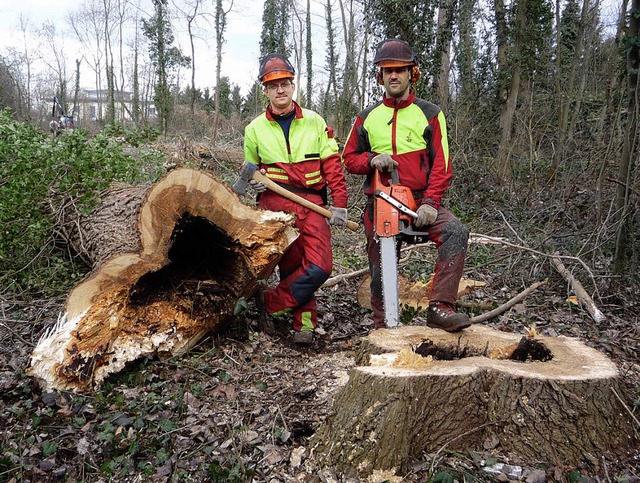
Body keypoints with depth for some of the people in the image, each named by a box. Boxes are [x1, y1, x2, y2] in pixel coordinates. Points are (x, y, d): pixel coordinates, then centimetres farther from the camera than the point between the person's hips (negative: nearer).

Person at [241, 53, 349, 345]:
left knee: (320, 267, -15)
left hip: (312, 203, 1)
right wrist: (255, 182, 1)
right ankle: (304, 321, 10)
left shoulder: (315, 122, 11)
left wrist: (339, 204, -3)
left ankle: (271, 303, 0)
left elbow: (332, 165, 7)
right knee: (292, 266, -7)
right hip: (274, 202, 0)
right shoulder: (255, 129, 12)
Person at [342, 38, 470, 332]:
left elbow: (441, 164, -3)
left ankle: (440, 308, -27)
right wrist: (372, 160, -8)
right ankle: (383, 328, 21)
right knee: (380, 271, 4)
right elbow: (349, 158, 15)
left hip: (421, 200, -1)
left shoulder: (430, 115, 4)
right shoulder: (367, 119, 11)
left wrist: (431, 202, -17)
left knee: (455, 232, -29)